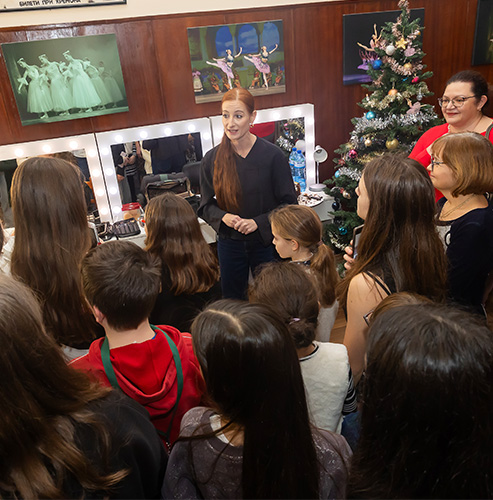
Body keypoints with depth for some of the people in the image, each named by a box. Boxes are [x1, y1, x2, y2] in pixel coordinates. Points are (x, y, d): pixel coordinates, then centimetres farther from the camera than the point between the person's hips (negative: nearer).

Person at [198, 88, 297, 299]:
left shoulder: (273, 155, -12)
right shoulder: (212, 160, -5)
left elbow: (288, 203, -7)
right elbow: (206, 206, 4)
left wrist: (258, 222, -20)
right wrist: (223, 217, -17)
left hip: (266, 244, -2)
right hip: (229, 244, 2)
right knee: (231, 301, 19)